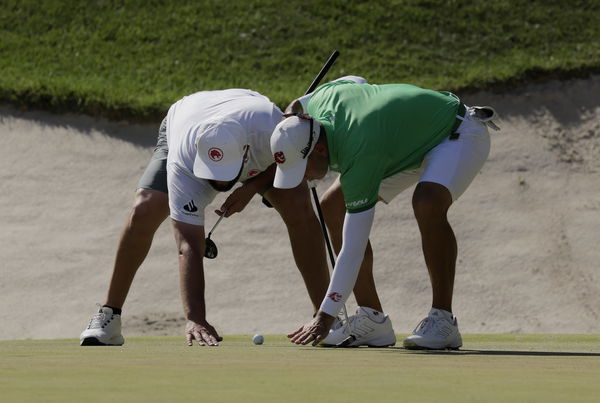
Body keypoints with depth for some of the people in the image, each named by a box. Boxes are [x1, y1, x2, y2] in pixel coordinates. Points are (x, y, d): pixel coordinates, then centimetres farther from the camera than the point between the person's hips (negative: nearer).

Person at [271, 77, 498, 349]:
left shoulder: (360, 155, -39)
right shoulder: (319, 101, -18)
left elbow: (353, 250, -35)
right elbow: (355, 82, 9)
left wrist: (325, 317, -34)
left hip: (461, 135, -10)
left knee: (428, 204, -40)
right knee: (333, 206, -1)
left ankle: (443, 320, -28)